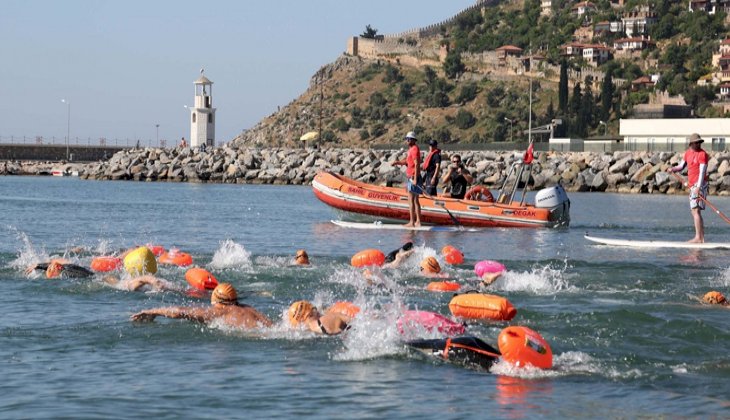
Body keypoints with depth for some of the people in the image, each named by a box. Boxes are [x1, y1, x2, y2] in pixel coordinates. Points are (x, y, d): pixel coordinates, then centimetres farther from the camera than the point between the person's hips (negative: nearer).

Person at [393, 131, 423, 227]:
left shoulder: (415, 149, -13)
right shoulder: (411, 149, 18)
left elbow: (417, 164, -19)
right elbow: (408, 163, 22)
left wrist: (415, 179, -23)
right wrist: (399, 162, 5)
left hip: (413, 177, -10)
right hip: (411, 177, 10)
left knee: (411, 200, -10)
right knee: (415, 200, 12)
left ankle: (411, 222, -10)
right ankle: (418, 221, 15)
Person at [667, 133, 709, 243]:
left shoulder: (702, 154, -8)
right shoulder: (688, 153, 16)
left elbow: (702, 171, -16)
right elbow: (681, 166, 18)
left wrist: (698, 187, -26)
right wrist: (672, 169, -4)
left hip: (699, 184, -9)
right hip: (692, 185, 9)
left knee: (696, 210, -15)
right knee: (695, 211, 11)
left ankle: (698, 238, -18)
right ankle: (702, 237, 15)